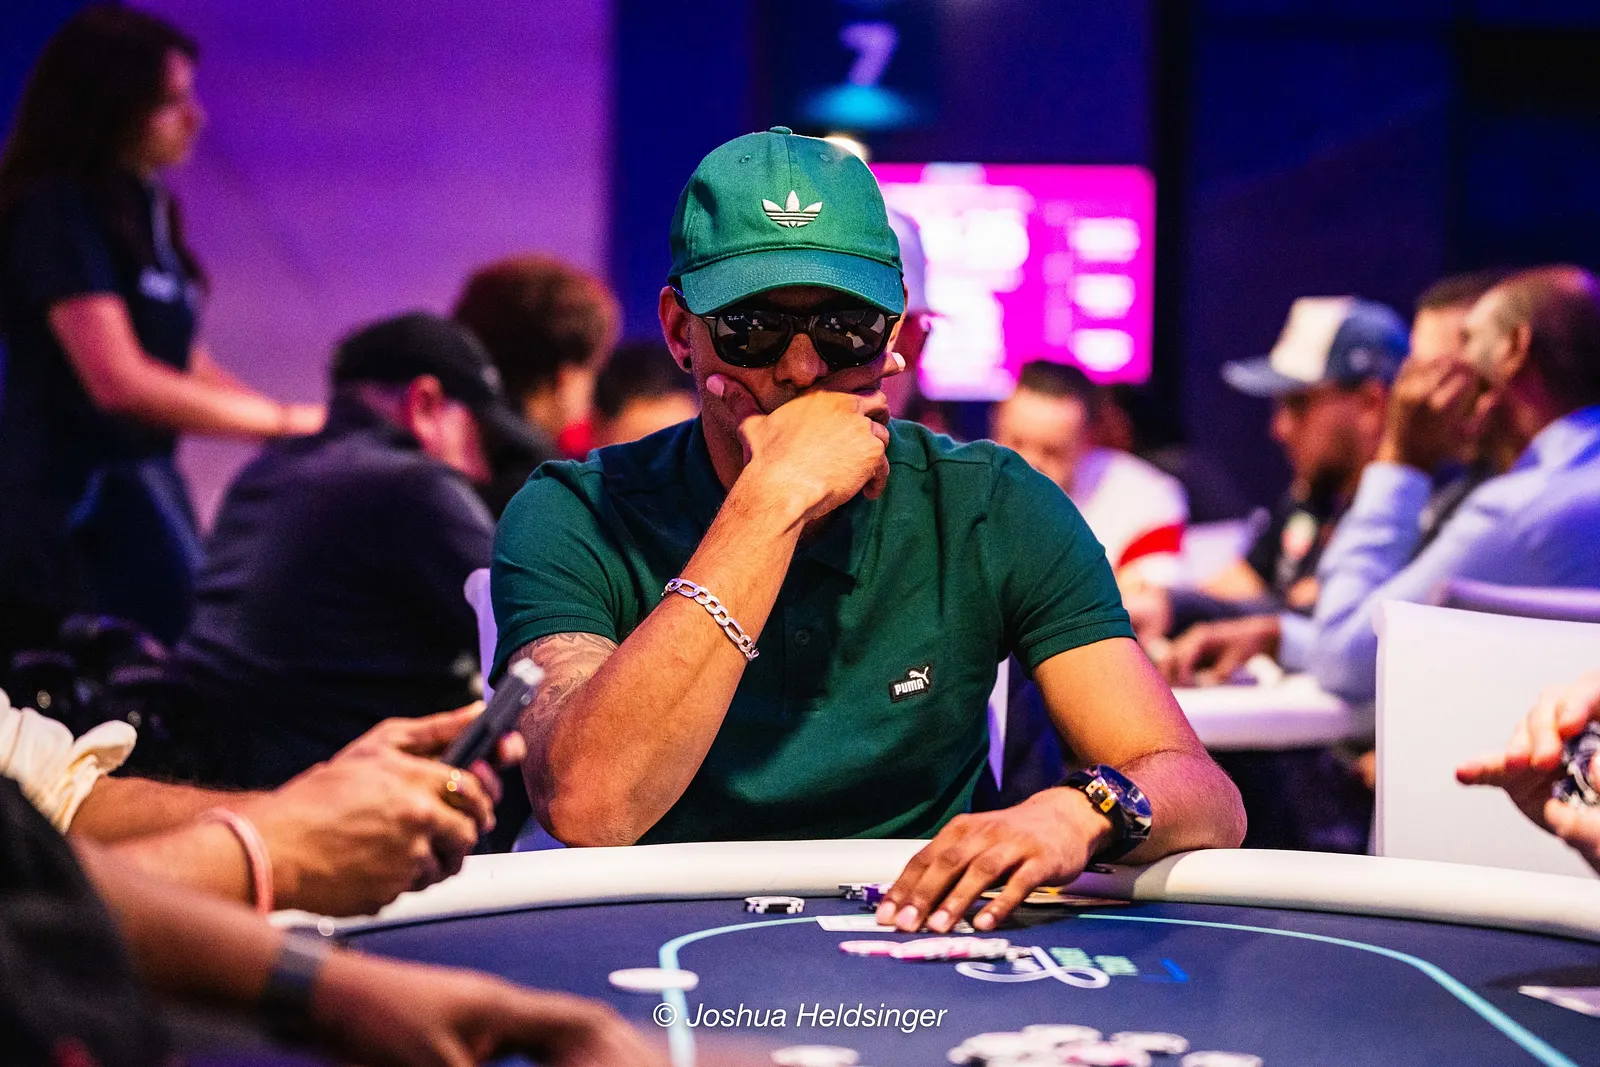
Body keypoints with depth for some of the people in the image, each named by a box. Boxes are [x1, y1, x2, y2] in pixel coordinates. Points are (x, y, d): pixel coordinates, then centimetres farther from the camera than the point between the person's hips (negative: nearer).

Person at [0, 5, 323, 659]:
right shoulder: (58, 213, -14)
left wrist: (311, 428, 3)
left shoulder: (141, 204, 11)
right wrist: (286, 421, -16)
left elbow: (184, 363, 14)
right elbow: (118, 380, -22)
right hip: (73, 500, -8)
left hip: (141, 483, 8)